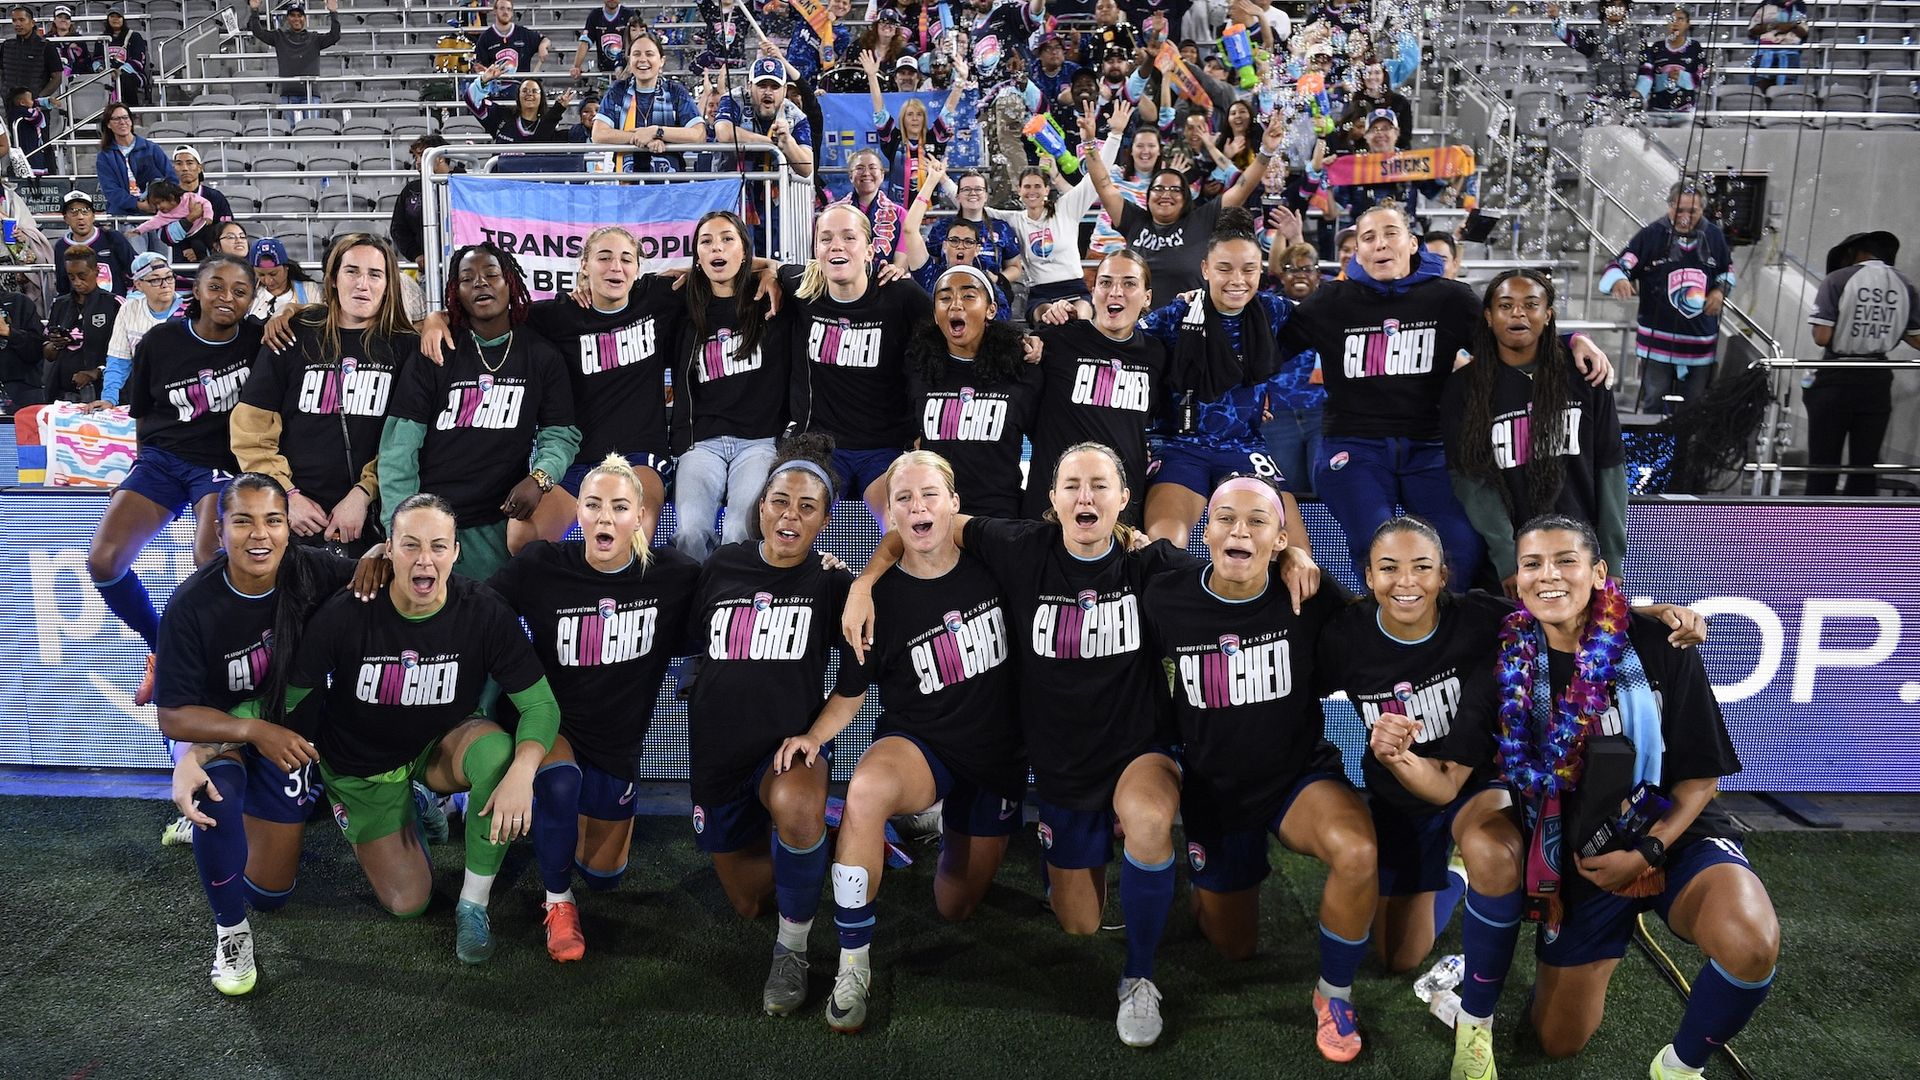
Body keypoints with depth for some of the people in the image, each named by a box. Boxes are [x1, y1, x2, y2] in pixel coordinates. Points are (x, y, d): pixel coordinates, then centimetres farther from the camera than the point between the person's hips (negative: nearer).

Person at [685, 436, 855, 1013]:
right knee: (748, 904, 14)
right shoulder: (720, 568, 0)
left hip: (788, 747, -4)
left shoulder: (834, 585, -6)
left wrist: (815, 734, -15)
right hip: (715, 755, 4)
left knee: (796, 806, -41)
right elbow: (694, 653, 14)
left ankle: (792, 949, -18)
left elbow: (859, 684, -4)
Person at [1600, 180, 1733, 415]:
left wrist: (1721, 290, -1)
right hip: (1658, 340, -3)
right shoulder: (1651, 235, -9)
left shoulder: (1714, 236, 3)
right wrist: (1619, 281, -37)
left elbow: (1727, 270, 20)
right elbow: (1618, 267, -14)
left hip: (1701, 341, 3)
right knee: (1654, 405, 5)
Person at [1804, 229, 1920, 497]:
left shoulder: (1837, 280, -10)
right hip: (1877, 384, 4)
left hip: (1836, 380, -3)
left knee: (1823, 464, 3)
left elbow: (1822, 337, -15)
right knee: (1865, 465, 11)